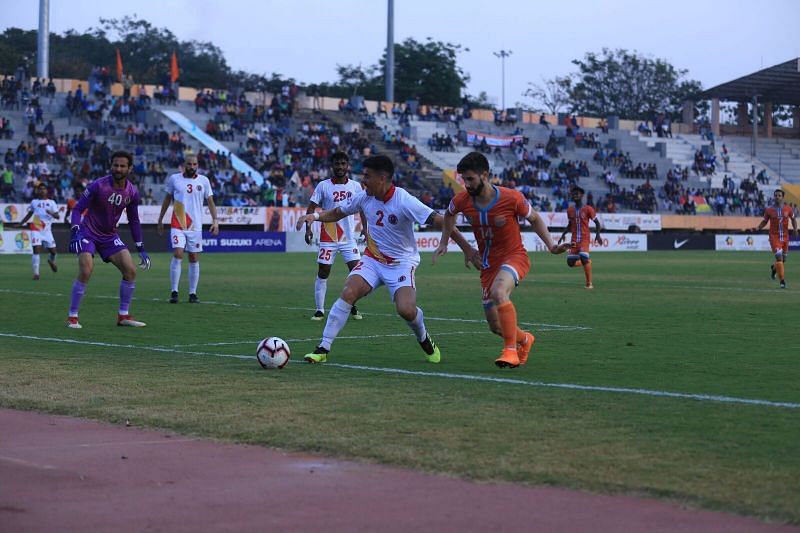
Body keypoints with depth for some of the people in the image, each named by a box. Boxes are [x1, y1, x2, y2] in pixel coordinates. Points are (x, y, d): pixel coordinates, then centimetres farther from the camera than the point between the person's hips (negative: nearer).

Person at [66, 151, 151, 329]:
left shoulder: (132, 192, -3)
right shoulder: (98, 186, -18)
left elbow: (133, 221, 9)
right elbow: (78, 208, -14)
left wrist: (141, 249, 8)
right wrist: (75, 231, -29)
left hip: (110, 236, 5)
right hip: (88, 233, -5)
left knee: (130, 270, -4)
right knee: (86, 272, -22)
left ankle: (123, 316, 9)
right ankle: (72, 317, -10)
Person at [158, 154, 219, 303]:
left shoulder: (203, 180, 5)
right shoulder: (174, 179, 3)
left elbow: (210, 201, 7)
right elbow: (167, 200, 13)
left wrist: (215, 220, -5)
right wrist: (160, 220, 15)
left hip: (195, 226, 2)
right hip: (177, 225, -2)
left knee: (194, 258, 3)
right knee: (177, 254, -14)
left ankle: (193, 293, 11)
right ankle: (174, 291, -8)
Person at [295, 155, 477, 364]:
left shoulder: (404, 201, -22)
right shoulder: (364, 197, -4)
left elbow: (439, 220, -23)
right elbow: (338, 213, 15)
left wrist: (466, 247, -26)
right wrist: (315, 216, -3)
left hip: (402, 262, -4)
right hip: (373, 259, 4)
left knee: (406, 310, -23)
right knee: (348, 293, -20)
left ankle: (424, 339, 13)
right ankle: (323, 349, -14)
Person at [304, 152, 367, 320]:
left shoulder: (355, 186, 4)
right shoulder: (323, 186, -4)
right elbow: (311, 207, -4)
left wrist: (364, 227, 9)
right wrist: (308, 228, -16)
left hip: (349, 237, 2)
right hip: (328, 237, -2)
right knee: (323, 273, 0)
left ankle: (353, 307, 12)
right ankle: (319, 310, 6)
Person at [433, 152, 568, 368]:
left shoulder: (511, 198, -19)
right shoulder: (462, 200, -8)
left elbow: (534, 219, -1)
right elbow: (449, 214, 17)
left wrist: (551, 245, -9)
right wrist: (444, 243, 12)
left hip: (514, 256, -5)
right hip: (488, 264, 5)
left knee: (498, 291, -37)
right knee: (495, 326, 6)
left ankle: (511, 350, -28)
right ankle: (524, 339, 41)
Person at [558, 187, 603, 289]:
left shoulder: (588, 209, -5)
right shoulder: (570, 210, 9)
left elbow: (597, 223, -2)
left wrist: (597, 235, -16)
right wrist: (564, 234, 8)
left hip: (584, 238, -5)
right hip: (574, 239, 5)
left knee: (583, 257, -24)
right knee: (570, 262, -2)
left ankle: (589, 284, -15)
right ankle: (588, 261, 28)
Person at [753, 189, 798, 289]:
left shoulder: (788, 209, 1)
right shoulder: (769, 210, -2)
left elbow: (793, 219, 15)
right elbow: (764, 222, 6)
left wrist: (795, 229, 0)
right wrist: (757, 228, -11)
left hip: (785, 237, 3)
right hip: (774, 236, -3)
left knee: (783, 259, 12)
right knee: (779, 256, -17)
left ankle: (774, 268, 47)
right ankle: (782, 281, -12)